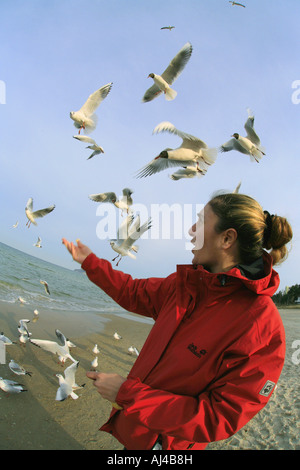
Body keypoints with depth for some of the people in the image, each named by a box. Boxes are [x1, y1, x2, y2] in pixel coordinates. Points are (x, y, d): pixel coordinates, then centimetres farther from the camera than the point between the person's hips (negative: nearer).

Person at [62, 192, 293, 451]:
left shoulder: (262, 329, -30)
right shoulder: (187, 282, -9)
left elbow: (219, 419, -26)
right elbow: (135, 293, 8)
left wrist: (127, 392, -27)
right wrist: (90, 262, 10)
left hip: (164, 439, -5)